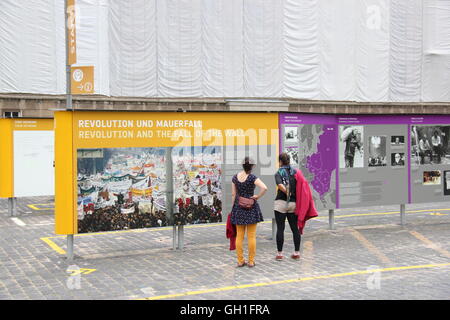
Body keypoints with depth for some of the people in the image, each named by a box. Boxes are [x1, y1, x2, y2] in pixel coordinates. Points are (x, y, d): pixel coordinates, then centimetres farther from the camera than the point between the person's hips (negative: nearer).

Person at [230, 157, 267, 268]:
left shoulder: (235, 177, 1)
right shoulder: (252, 177, -12)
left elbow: (233, 194, 4)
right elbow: (264, 188, -26)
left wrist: (233, 207, 12)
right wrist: (258, 197, -10)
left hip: (238, 208, 4)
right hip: (251, 208, -3)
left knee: (239, 236, 9)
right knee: (251, 236, 3)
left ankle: (240, 261, 11)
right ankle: (251, 261, 7)